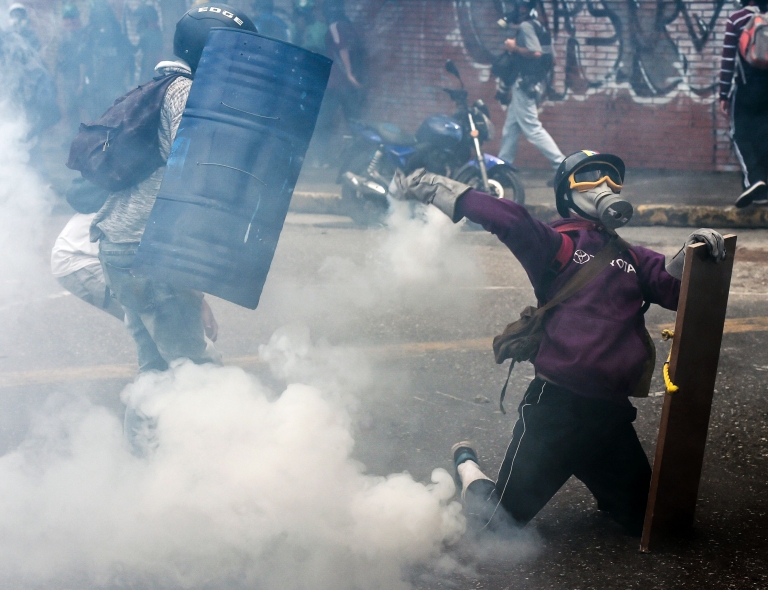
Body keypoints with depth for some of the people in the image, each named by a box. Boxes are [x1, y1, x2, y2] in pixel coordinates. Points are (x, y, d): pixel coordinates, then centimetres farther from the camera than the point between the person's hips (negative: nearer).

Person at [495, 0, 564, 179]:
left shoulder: (525, 27, -13)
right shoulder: (532, 27, 16)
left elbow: (536, 53, -25)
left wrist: (514, 48, -15)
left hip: (525, 85, -10)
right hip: (523, 85, 10)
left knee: (532, 128, -11)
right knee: (510, 129, 13)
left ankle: (562, 167, -13)